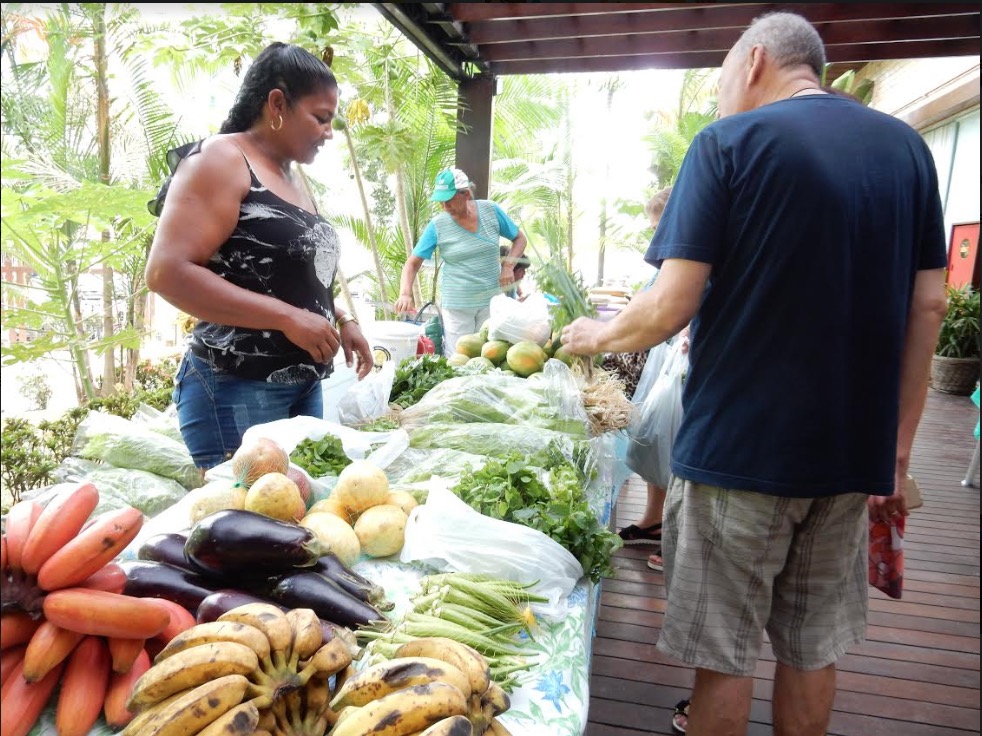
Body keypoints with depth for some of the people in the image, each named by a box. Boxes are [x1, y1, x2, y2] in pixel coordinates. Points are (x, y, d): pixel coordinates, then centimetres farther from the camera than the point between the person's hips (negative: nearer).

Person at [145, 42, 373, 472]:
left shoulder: (293, 179, 17)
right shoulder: (220, 160, -8)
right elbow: (167, 273, -19)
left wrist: (341, 321, 9)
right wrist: (288, 318, -21)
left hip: (305, 385, 8)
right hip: (236, 389, -8)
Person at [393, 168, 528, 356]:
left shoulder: (491, 211, -3)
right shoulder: (437, 226, -6)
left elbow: (519, 238, 10)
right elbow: (412, 263, -3)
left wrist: (508, 266, -7)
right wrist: (405, 294, -20)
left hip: (492, 300, 1)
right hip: (456, 305, -1)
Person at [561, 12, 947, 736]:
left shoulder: (729, 143, -7)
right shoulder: (906, 145, 8)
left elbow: (671, 308, -14)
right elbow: (928, 306, 6)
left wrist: (599, 335, 6)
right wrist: (898, 450, 12)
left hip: (741, 446, -5)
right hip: (854, 452, 5)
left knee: (724, 651, 10)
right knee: (813, 647, 19)